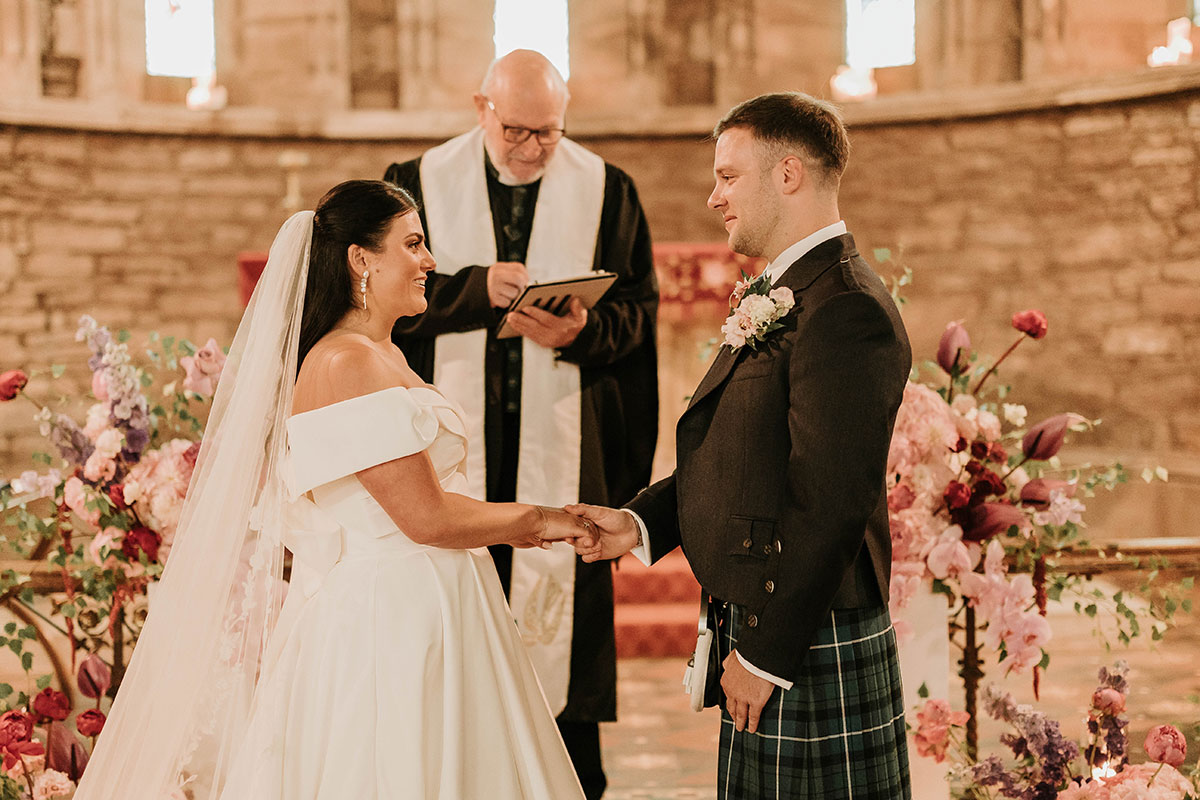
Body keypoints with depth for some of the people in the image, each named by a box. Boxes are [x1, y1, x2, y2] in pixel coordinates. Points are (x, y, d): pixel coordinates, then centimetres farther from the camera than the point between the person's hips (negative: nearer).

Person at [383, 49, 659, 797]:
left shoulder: (608, 190, 5)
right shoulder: (419, 183, 4)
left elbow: (640, 308, 6)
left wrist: (584, 330, -15)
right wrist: (475, 288, -17)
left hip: (565, 446, 0)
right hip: (454, 444, 0)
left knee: (565, 602, 2)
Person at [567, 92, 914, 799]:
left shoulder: (846, 309, -19)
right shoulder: (777, 297, 15)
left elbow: (829, 502, -23)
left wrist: (765, 653, -20)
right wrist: (642, 522, 4)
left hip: (813, 652, -10)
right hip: (756, 626, 10)